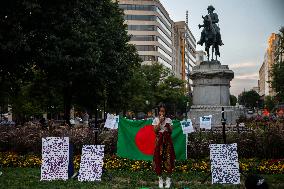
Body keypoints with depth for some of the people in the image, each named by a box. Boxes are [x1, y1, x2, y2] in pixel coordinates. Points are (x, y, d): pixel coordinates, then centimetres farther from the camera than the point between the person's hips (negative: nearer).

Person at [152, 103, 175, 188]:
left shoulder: (168, 120, 5)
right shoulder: (156, 120, 3)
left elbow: (171, 132, 4)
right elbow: (155, 131, -6)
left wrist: (168, 126, -13)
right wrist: (160, 122, -12)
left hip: (167, 141, 1)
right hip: (159, 141, -1)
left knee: (168, 158, -2)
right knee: (159, 158, -1)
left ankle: (168, 179, 7)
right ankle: (160, 179, 9)